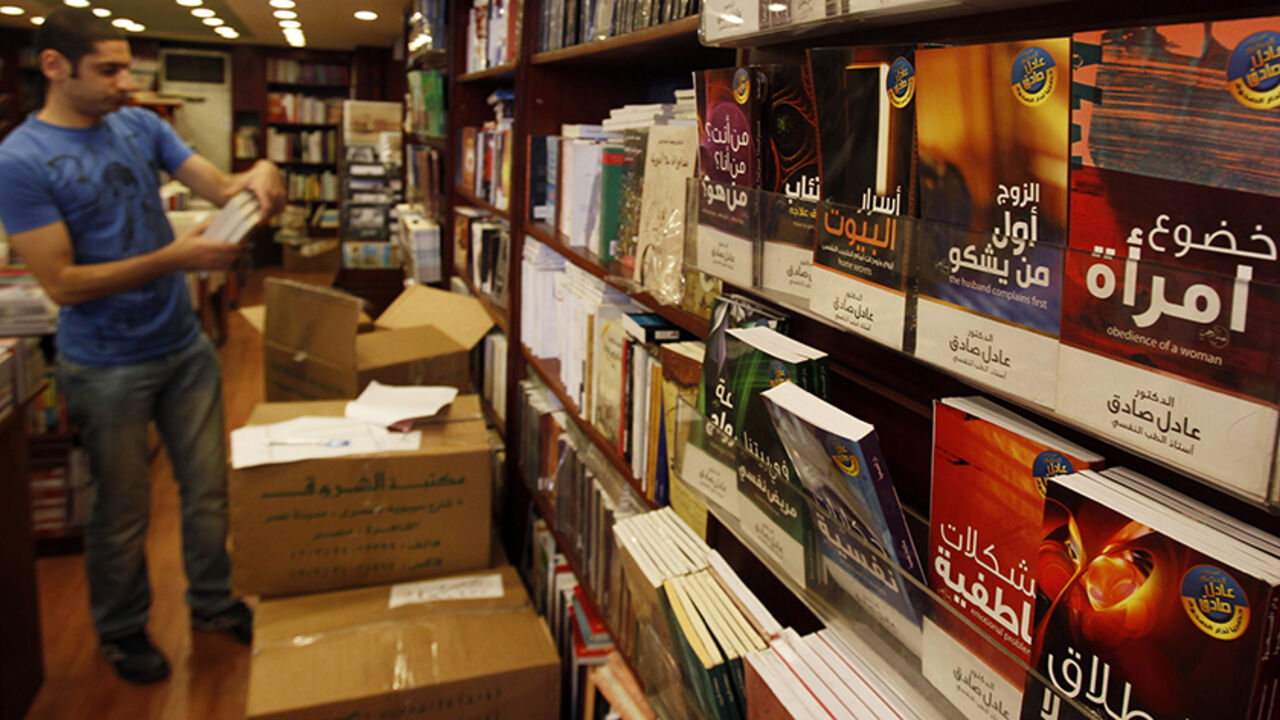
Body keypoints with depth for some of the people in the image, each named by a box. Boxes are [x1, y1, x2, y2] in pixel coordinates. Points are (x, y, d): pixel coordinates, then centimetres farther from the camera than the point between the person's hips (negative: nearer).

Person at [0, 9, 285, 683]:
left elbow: (218, 186, 0)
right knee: (122, 511, 12)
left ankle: (212, 601, 36)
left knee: (208, 487, 15)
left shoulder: (140, 125, 1)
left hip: (185, 346, 5)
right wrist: (173, 259, -26)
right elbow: (63, 284, -18)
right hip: (108, 367, -5)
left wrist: (256, 176, -24)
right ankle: (122, 632, 34)